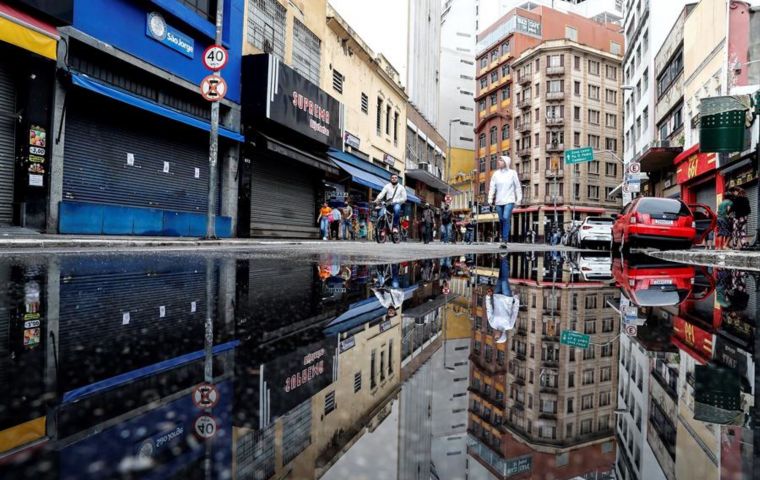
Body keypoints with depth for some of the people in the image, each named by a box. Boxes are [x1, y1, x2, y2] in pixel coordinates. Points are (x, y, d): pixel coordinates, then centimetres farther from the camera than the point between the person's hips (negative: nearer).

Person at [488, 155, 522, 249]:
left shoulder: (512, 173, 0)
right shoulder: (496, 174, 6)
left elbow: (518, 186, 3)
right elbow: (492, 187, 5)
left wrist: (519, 198, 0)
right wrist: (490, 199, -2)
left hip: (509, 200, -3)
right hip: (499, 201, 3)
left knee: (506, 218, -19)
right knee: (501, 220, 8)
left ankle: (505, 240, -18)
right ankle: (503, 239, 20)